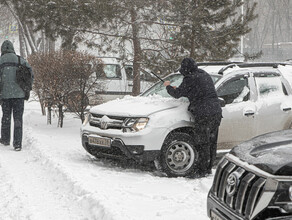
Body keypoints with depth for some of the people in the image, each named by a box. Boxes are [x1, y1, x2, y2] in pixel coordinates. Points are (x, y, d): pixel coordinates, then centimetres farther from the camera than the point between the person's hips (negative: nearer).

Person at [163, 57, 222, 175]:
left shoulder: (190, 78, -9)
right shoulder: (204, 74, 17)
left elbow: (177, 94, -2)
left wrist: (168, 86, 17)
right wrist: (178, 89, 30)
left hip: (204, 114, -8)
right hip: (216, 112, 8)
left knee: (203, 143, -2)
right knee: (212, 142, 12)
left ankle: (203, 170, 2)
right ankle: (209, 168, 20)